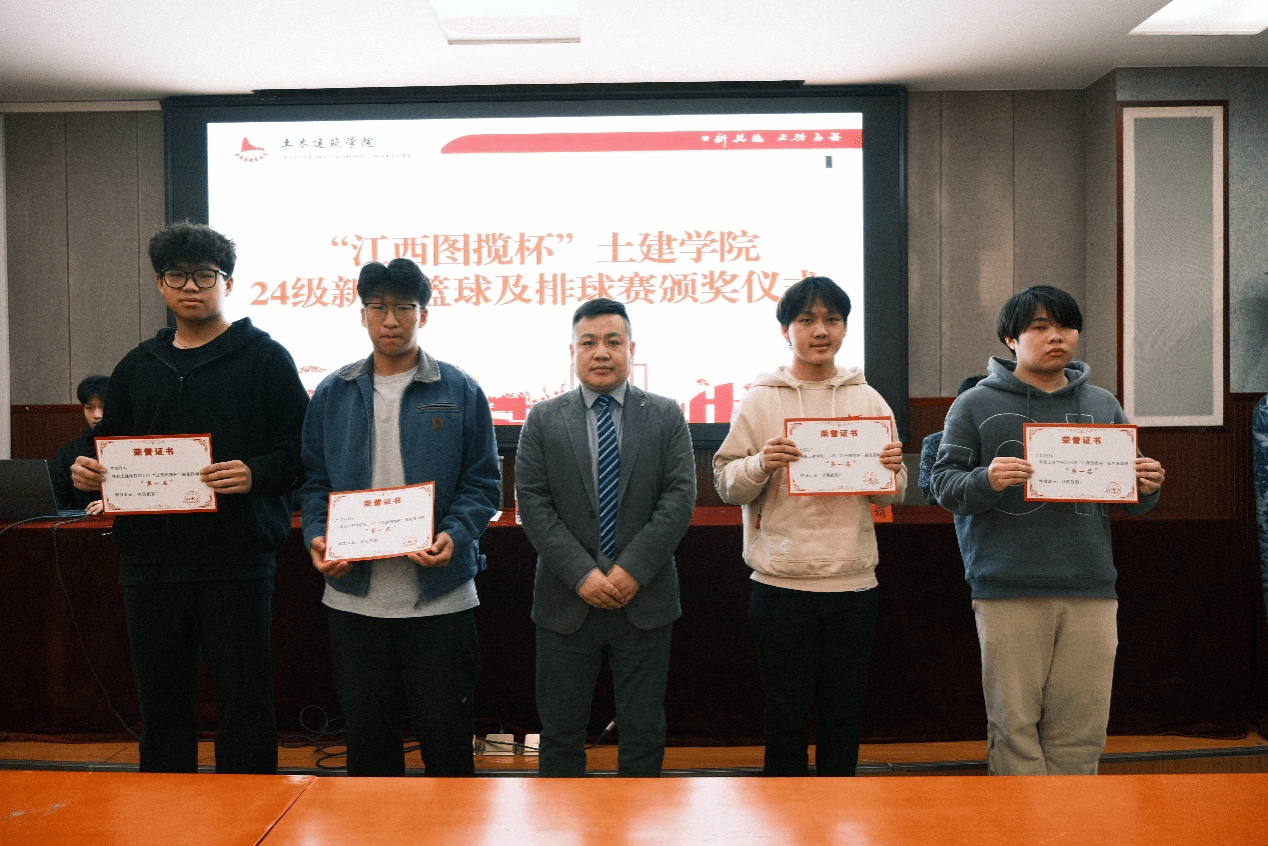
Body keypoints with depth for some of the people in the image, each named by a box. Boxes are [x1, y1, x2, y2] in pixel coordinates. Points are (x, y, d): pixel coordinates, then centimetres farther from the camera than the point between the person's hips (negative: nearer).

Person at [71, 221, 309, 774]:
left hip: (236, 561, -5)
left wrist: (256, 474, -23)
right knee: (161, 702, 14)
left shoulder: (265, 359, 1)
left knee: (244, 702, 1)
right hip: (149, 559, 5)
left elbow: (301, 451, -5)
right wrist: (86, 471, 0)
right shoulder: (137, 367, 17)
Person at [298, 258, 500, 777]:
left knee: (446, 742, 5)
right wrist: (317, 537, -8)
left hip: (440, 595, -2)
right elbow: (314, 481, 10)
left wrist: (454, 536, -18)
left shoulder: (460, 392, 1)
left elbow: (482, 484, -1)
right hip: (353, 595, 3)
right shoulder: (333, 394, 9)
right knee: (368, 740, 14)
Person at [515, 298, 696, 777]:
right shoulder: (543, 420, 4)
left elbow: (680, 498, -4)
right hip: (566, 602, 0)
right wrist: (582, 574, -13)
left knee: (644, 734, 9)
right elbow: (532, 503, -3)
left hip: (644, 599, 0)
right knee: (560, 732, 9)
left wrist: (632, 570, -13)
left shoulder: (667, 417, 4)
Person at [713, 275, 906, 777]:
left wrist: (891, 470, -10)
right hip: (781, 583, -2)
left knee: (844, 713, 12)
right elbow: (726, 485, -1)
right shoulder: (760, 401, 1)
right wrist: (760, 464, -20)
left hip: (853, 581, 3)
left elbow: (893, 495, 12)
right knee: (787, 713, 5)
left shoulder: (869, 401, 9)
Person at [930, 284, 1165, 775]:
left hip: (1090, 591, 3)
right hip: (1007, 592, -3)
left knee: (1081, 727, 7)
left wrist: (1147, 488, -4)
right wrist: (985, 481, -22)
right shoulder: (976, 405, 5)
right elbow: (944, 485, -2)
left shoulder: (1102, 405, 15)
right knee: (1015, 724, 0)